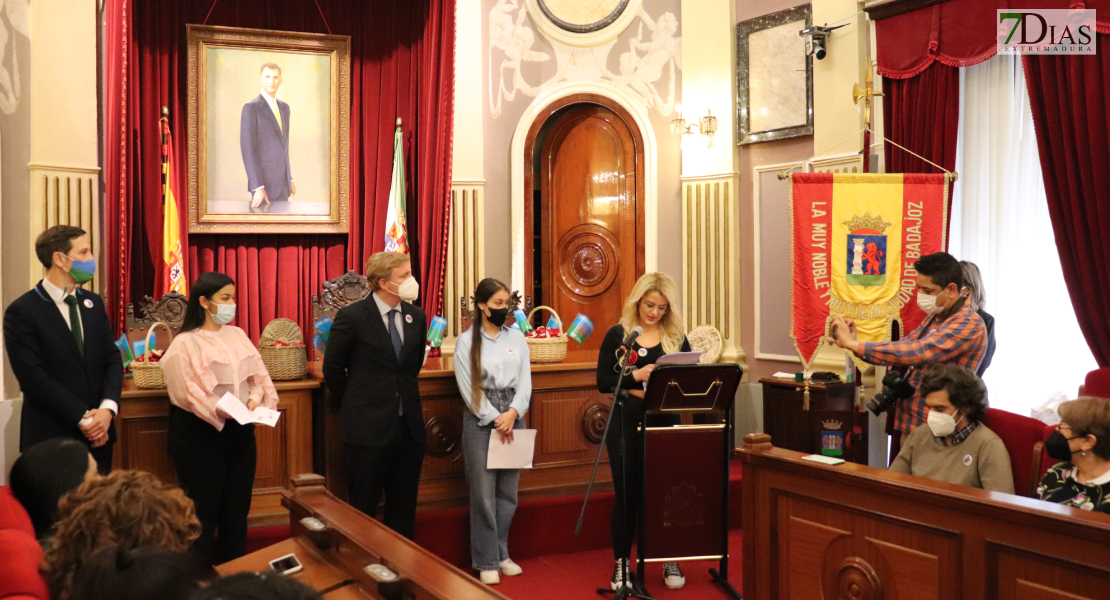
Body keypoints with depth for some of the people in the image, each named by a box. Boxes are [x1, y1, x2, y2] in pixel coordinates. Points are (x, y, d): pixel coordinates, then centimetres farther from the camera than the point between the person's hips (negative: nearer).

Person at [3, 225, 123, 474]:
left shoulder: (93, 303, 10)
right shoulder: (22, 312, -8)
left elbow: (112, 359, 7)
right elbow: (33, 377, -14)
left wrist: (108, 408, -10)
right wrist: (83, 418, -16)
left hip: (99, 435, 5)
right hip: (51, 438, -5)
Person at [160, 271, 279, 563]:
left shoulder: (237, 335, 10)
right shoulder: (185, 343, -9)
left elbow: (257, 375, 9)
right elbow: (188, 392, -16)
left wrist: (254, 399, -11)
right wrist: (225, 411, -25)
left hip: (240, 431, 6)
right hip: (200, 434, -6)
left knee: (237, 508, 12)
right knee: (204, 510, 3)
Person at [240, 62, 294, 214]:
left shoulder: (284, 108, 15)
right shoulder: (251, 108, -8)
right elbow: (248, 150, -14)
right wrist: (257, 187, -19)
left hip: (283, 184, 7)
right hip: (264, 183, -7)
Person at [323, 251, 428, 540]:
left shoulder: (416, 316, 6)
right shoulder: (352, 316, -10)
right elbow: (332, 368, -1)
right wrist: (354, 405, 6)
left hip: (409, 426, 5)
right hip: (368, 428, -5)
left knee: (404, 508, 12)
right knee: (364, 508, 5)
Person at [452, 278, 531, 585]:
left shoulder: (517, 337, 8)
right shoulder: (466, 341, -2)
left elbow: (525, 380, 4)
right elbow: (468, 388, -6)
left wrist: (512, 413, -11)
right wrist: (494, 419, -11)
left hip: (513, 416, 4)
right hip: (481, 418, -3)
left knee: (508, 491, 9)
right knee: (484, 493, -1)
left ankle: (501, 554, 21)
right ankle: (486, 561, 8)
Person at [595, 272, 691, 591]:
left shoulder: (676, 338, 6)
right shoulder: (617, 335, 1)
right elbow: (603, 382, -4)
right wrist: (636, 376, -16)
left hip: (664, 423, 2)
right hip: (626, 422, -1)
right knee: (627, 492, 5)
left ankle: (670, 560, 21)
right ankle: (621, 563, 16)